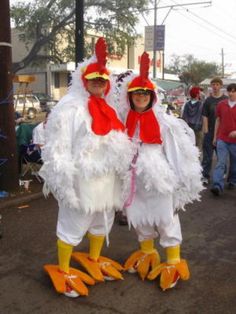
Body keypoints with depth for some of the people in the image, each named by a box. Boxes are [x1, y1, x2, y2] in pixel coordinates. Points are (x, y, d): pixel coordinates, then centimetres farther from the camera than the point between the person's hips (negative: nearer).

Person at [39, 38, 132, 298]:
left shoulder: (107, 109, 13)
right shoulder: (70, 108, -13)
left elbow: (118, 145, 21)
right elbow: (58, 148, -17)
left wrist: (122, 171, 18)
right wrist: (64, 182, -20)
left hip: (106, 179, 8)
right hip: (81, 180, -8)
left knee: (103, 222, 21)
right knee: (72, 226, 3)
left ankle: (93, 259, 43)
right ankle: (62, 271, 23)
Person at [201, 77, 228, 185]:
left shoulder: (226, 100, 2)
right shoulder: (208, 100, 2)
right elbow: (205, 117, 0)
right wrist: (206, 131, -7)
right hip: (210, 132, -1)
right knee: (207, 156, 0)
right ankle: (205, 176, 5)